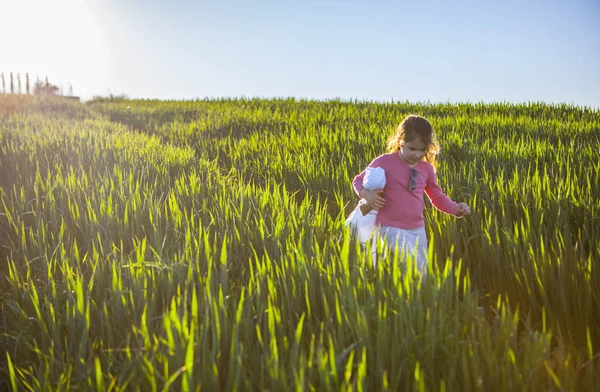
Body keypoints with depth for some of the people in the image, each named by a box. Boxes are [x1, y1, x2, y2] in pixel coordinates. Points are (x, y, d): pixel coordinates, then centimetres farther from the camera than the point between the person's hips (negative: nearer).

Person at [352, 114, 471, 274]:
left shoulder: (427, 169, 6)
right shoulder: (384, 162, -8)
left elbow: (437, 196, 16)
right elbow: (358, 181, 2)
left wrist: (455, 208, -2)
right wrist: (366, 193, -20)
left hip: (417, 230, 6)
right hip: (391, 229, -6)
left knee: (421, 273, 14)